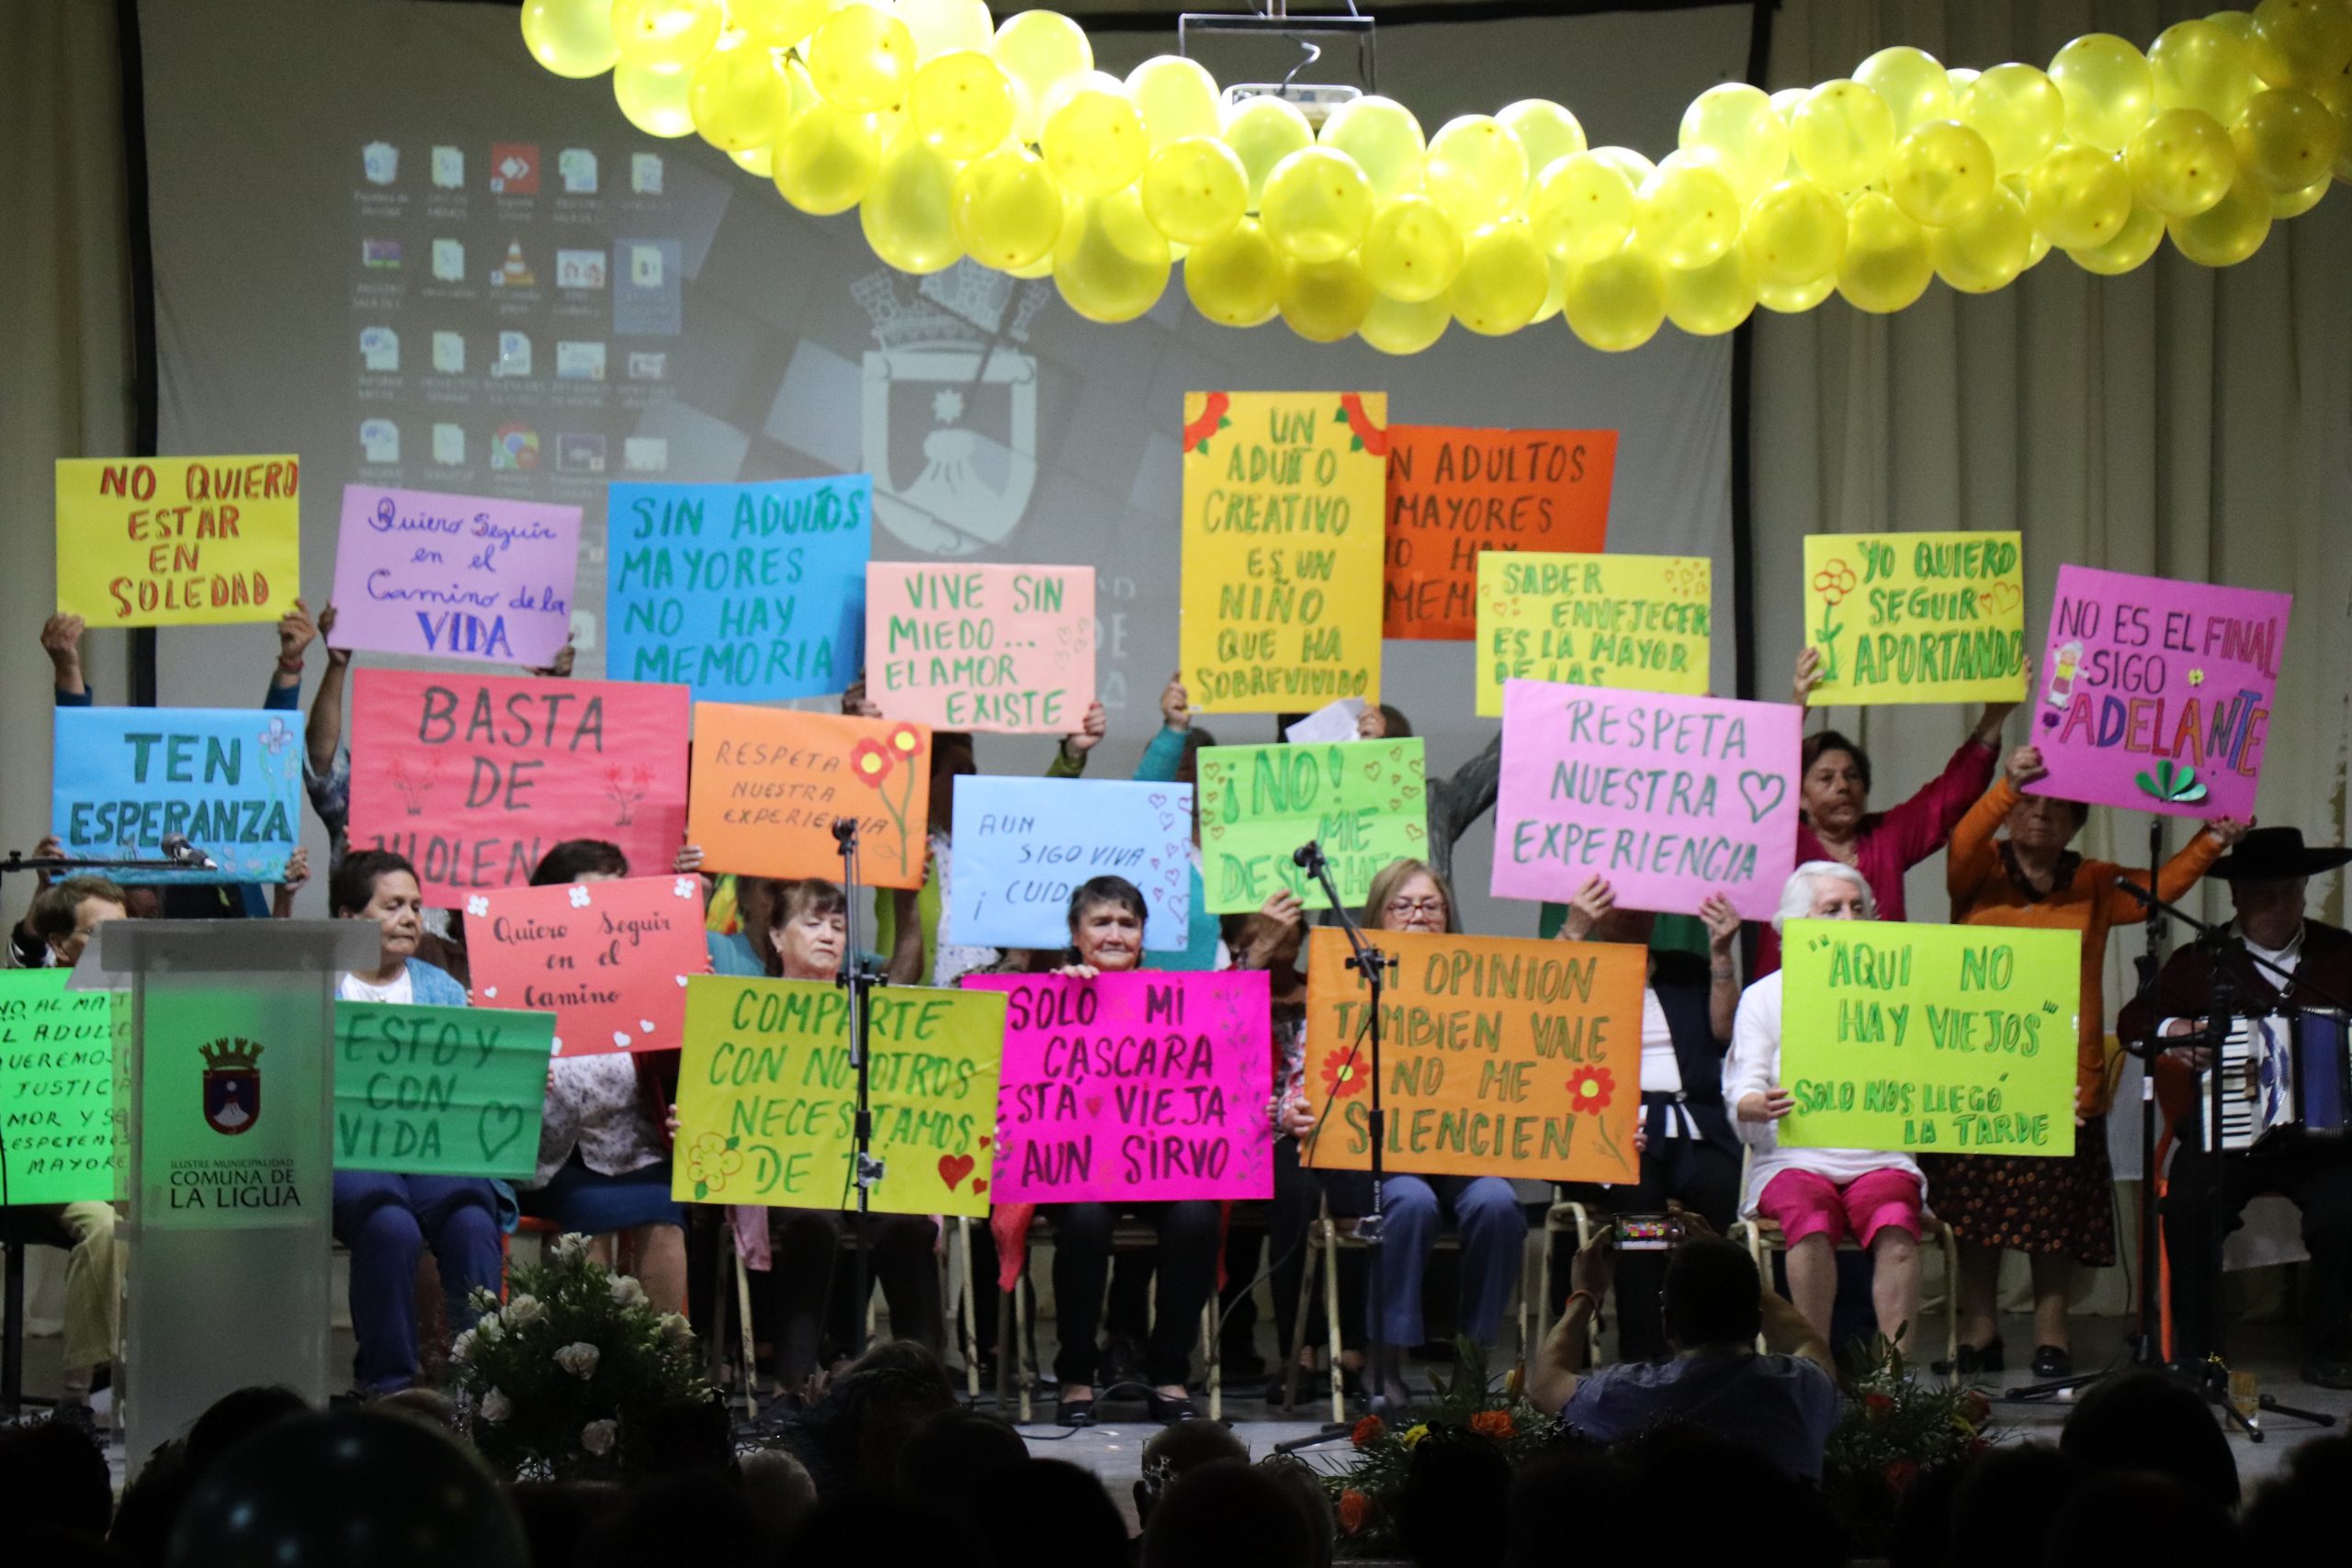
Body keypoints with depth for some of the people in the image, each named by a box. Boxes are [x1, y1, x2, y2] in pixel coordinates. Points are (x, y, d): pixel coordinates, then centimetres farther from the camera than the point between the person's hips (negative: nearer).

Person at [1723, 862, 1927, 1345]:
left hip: (1879, 1156, 1)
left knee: (1895, 1224, -32)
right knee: (1812, 1222, -34)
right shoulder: (1765, 997, 14)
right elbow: (1741, 1090, 3)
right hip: (1795, 1159, -1)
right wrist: (1761, 1105, -22)